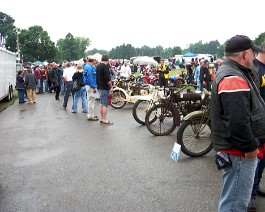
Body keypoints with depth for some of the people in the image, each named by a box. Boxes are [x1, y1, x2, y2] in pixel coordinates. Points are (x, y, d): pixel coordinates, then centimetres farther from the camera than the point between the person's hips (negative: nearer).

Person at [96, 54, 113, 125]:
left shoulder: (98, 66, 12)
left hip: (99, 87, 9)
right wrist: (111, 87, -11)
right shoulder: (105, 67, -16)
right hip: (105, 88, -9)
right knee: (105, 104, -5)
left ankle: (101, 119, 19)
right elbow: (107, 78, -20)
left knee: (101, 103, 14)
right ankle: (104, 120, -3)